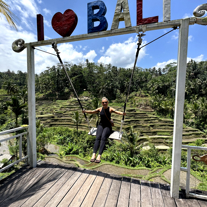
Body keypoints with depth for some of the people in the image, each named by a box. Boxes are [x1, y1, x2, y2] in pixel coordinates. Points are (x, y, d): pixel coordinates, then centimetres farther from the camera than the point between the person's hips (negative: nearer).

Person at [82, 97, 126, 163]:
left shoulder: (110, 109, -2)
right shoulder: (100, 109, 7)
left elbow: (117, 112, -19)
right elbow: (92, 111, -3)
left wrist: (122, 113, -40)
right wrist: (85, 111, -21)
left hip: (108, 126, -2)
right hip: (101, 125, 2)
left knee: (103, 137, -28)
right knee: (98, 137, -25)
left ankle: (99, 156, -32)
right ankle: (94, 154, -30)